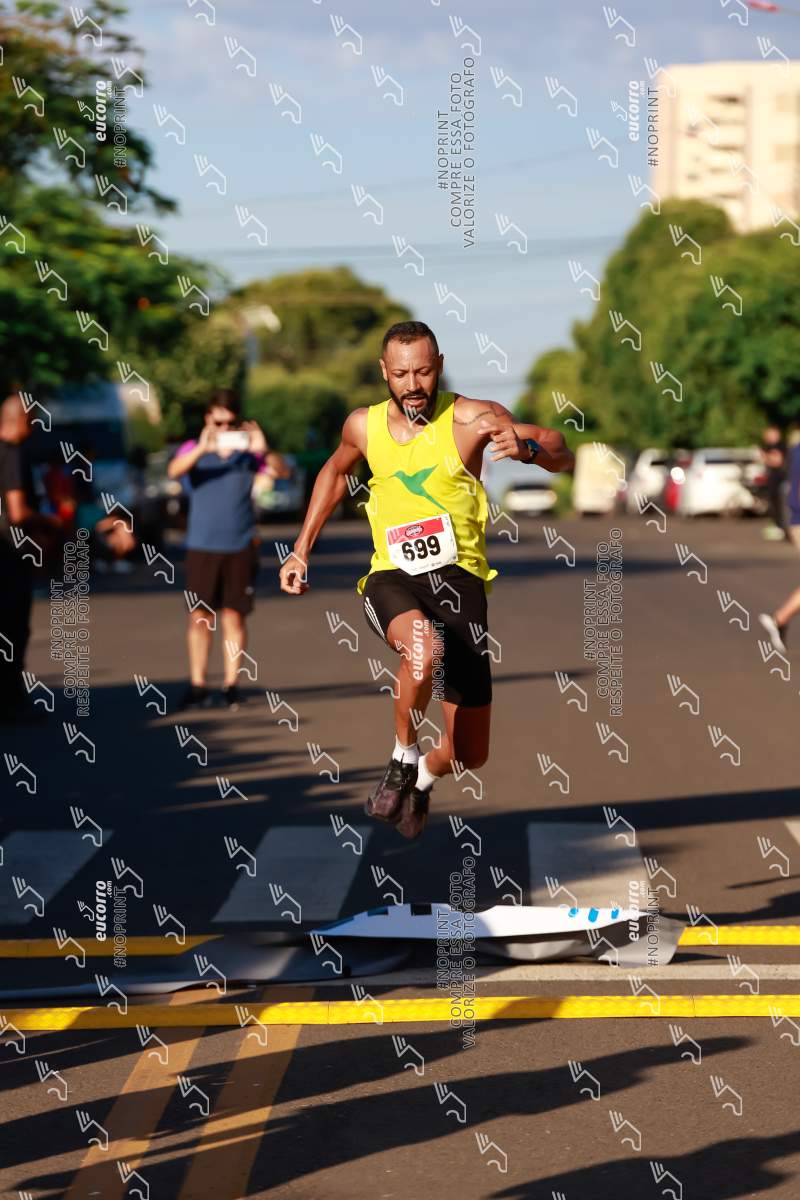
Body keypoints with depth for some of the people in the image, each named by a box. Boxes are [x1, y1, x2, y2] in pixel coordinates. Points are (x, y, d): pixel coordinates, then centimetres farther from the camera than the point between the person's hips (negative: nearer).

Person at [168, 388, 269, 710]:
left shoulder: (247, 450, 4)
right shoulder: (194, 449, 2)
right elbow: (174, 470, -18)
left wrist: (262, 450, -30)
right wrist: (202, 449, -37)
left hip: (241, 546, 0)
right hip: (201, 545, 0)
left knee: (234, 616, 2)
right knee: (199, 616, -1)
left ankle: (231, 684, 8)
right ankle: (197, 685, 3)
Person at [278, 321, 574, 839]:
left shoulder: (469, 418, -7)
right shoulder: (364, 426, 5)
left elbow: (564, 456, -13)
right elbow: (336, 472, 27)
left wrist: (526, 447, -35)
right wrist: (301, 551, 24)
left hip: (458, 578, 0)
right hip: (393, 579, 1)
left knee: (471, 755, 3)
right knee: (424, 646, -38)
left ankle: (424, 777, 40)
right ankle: (404, 757, -11)